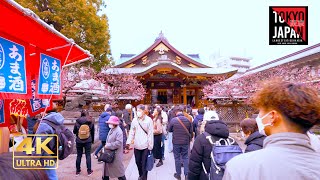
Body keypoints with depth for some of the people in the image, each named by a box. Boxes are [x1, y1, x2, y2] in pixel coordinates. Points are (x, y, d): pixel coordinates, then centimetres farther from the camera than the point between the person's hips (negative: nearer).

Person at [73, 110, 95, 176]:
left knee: (79, 156, 12)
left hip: (79, 141, 0)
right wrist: (92, 140, 17)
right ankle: (89, 171, 13)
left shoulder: (77, 122, -8)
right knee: (88, 155, 8)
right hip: (88, 141, 0)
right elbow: (93, 133, 4)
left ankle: (78, 171, 24)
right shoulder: (91, 123, -5)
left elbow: (74, 131, 3)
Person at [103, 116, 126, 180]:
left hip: (116, 155, -9)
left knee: (118, 169, 5)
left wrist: (108, 146, -21)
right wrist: (106, 145, 2)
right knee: (107, 168, 18)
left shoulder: (118, 131, -20)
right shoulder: (111, 130, 9)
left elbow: (118, 143, -27)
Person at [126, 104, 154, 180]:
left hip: (145, 145, -4)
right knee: (138, 162, 18)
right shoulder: (134, 120, 0)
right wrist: (129, 142, -4)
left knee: (144, 163, 4)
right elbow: (132, 132, 5)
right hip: (137, 145, 4)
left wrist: (150, 145, -9)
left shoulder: (148, 120, -10)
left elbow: (150, 134, -9)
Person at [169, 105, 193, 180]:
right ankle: (186, 174, 16)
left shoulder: (173, 120, -15)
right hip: (186, 142, 2)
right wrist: (189, 139, 16)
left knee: (177, 158, 12)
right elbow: (191, 131, 1)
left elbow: (169, 130, 0)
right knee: (185, 157, 14)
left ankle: (178, 174, 23)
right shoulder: (188, 120, -7)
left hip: (176, 142, -2)